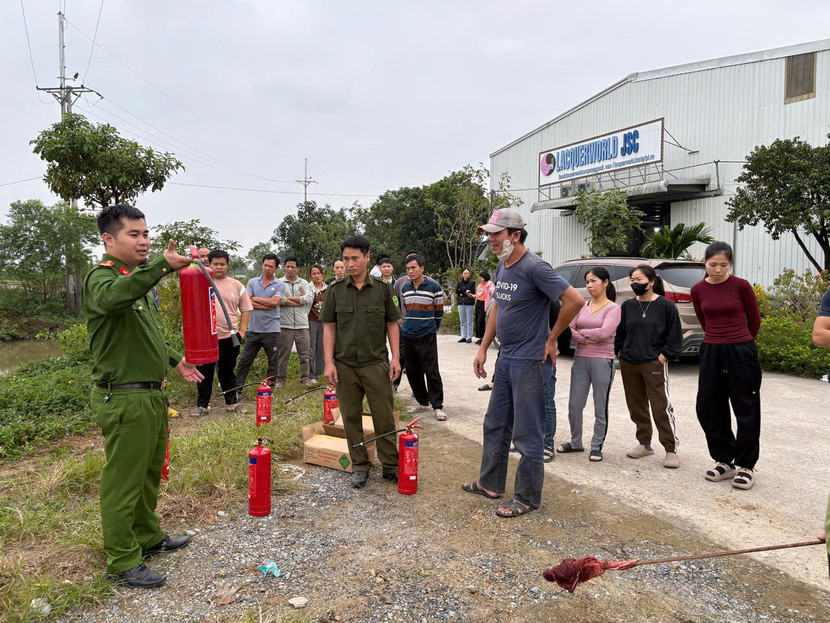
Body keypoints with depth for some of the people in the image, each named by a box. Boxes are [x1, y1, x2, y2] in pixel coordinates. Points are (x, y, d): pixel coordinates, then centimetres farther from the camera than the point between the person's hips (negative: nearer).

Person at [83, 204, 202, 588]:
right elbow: (110, 298, -42)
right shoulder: (102, 276, -15)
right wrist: (162, 266, -52)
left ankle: (148, 537, 37)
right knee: (123, 480, 2)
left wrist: (175, 360, 25)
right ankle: (123, 561, 16)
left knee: (149, 473, 21)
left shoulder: (139, 279, 15)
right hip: (123, 399, -9)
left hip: (152, 394, 10)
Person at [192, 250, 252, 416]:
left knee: (228, 372, 13)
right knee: (205, 372, 7)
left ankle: (231, 403, 23)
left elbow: (245, 309, 11)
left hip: (229, 335, 2)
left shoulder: (236, 285, 7)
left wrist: (242, 329, 2)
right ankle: (202, 405, 17)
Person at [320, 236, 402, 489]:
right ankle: (360, 466, 23)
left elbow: (392, 324, 7)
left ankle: (391, 466, 17)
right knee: (351, 417, 9)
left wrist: (395, 357, -1)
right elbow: (329, 327, 4)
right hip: (345, 365, 1)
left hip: (376, 364, -1)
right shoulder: (335, 291, 3)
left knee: (384, 417, 3)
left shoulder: (382, 289, 2)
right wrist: (329, 362, -3)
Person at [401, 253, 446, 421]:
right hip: (408, 337, 6)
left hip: (427, 337, -5)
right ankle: (423, 403, 22)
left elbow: (439, 312, 4)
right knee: (412, 372, 10)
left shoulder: (433, 287, -5)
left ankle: (437, 406, 3)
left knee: (432, 372, -5)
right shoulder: (405, 289, 10)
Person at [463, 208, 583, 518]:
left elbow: (574, 300, -21)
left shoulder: (535, 267, -18)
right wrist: (483, 348, 14)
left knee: (527, 433, 2)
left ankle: (527, 498, 17)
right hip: (506, 359, 9)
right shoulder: (502, 266, 9)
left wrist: (551, 339, -12)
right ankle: (490, 483, 34)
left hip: (530, 362, -9)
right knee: (495, 424, 18)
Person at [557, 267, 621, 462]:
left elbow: (604, 333, -18)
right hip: (580, 359, 5)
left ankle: (596, 446, 18)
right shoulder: (582, 306, 11)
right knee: (574, 404, 8)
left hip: (602, 361, -5)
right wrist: (586, 340, -13)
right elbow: (568, 329, 2)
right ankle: (576, 442, 25)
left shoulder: (613, 308, -4)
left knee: (600, 408, 5)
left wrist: (581, 332, -5)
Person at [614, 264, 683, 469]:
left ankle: (671, 450, 4)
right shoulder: (627, 306, 8)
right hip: (628, 365, 5)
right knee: (636, 406, 13)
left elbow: (675, 337, -1)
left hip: (654, 365, -5)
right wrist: (620, 353, 7)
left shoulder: (665, 305, -4)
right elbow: (619, 333, 17)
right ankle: (644, 444, 27)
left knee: (662, 408, -5)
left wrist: (662, 357, -8)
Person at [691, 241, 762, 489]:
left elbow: (754, 320, 5)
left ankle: (746, 466, 18)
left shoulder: (741, 286, -8)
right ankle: (725, 460, 23)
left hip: (741, 352, -4)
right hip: (711, 352, 4)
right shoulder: (698, 290, 2)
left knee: (746, 410, 5)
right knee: (708, 408, 7)